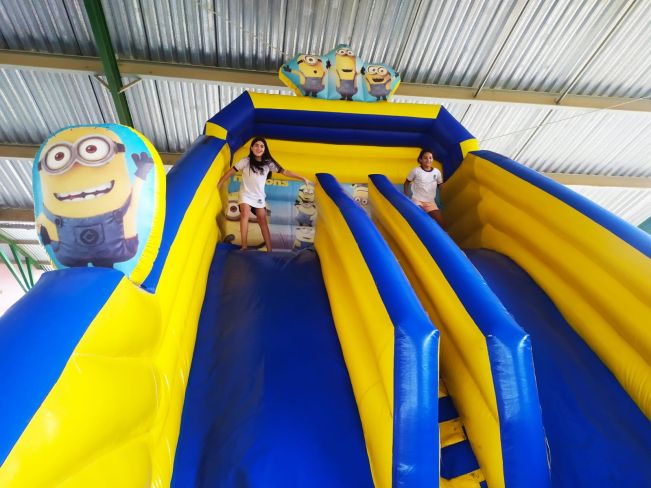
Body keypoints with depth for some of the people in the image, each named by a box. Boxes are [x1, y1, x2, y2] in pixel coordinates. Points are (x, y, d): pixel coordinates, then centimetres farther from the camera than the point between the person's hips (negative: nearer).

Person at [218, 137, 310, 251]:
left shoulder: (268, 163, -1)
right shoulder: (246, 161, -7)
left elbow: (284, 172, 1)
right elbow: (231, 172, -1)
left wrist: (303, 178, -1)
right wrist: (219, 185, -1)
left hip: (259, 197, 3)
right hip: (246, 194, -2)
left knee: (263, 221, 0)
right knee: (245, 214, -26)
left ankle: (269, 250, 1)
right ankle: (244, 245, -21)